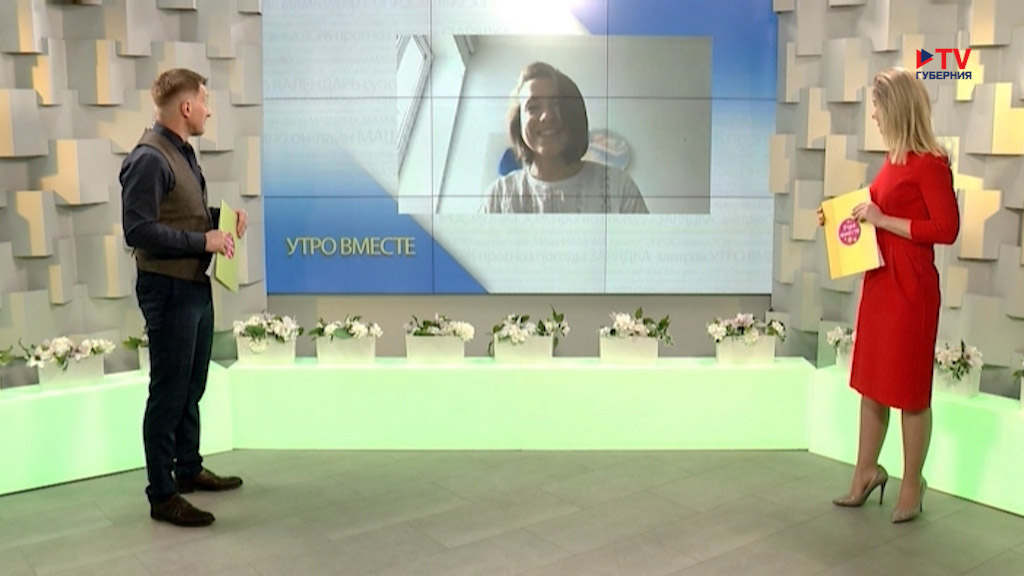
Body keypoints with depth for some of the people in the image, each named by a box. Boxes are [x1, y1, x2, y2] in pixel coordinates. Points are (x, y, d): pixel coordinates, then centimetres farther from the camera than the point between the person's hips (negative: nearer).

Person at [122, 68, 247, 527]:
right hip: (168, 289, -10)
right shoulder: (149, 158, -18)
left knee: (192, 386, 19)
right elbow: (138, 231, -23)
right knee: (168, 393, -1)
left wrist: (219, 216, 4)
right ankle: (162, 496, 9)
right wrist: (203, 240, -21)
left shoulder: (182, 152, 11)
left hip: (195, 285, 10)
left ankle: (189, 469, 35)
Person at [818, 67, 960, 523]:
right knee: (871, 381, 16)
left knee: (909, 388, 4)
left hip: (909, 286, -9)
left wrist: (882, 220, -20)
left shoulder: (929, 164, -15)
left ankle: (911, 487, 19)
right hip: (878, 281, 9)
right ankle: (866, 473, 30)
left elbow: (947, 228, -20)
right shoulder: (895, 159, 9)